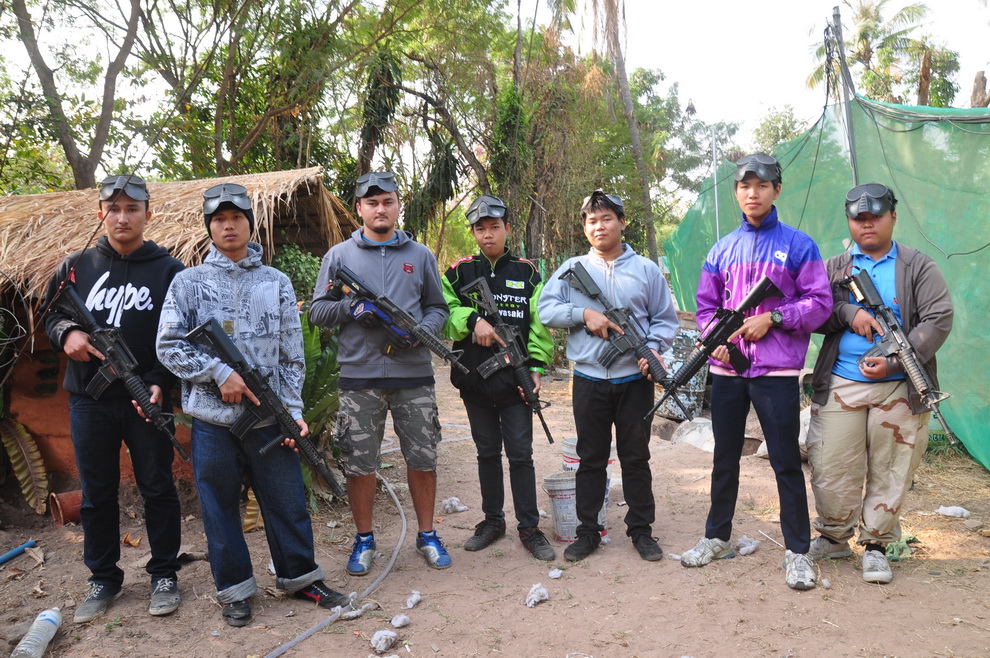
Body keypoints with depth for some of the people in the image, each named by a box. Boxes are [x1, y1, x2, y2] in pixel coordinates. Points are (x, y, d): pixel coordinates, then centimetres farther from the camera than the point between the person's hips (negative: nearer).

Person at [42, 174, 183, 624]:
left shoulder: (169, 270, -2)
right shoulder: (77, 267, 7)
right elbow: (51, 314, 15)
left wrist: (160, 383, -16)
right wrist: (66, 333, -8)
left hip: (147, 400, -3)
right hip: (89, 400, 3)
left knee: (157, 488, 7)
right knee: (96, 494, 12)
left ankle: (164, 574, 23)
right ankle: (103, 579, 27)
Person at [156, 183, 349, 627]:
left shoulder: (276, 282, 8)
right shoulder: (189, 282, 5)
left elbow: (291, 355, 7)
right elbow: (168, 346, -1)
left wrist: (295, 410, -2)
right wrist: (220, 373, -13)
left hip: (269, 416, 1)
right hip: (212, 417, -1)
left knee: (287, 501, 8)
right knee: (220, 507, 9)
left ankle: (300, 577, 26)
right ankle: (235, 589, 25)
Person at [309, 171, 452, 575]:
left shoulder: (420, 255, 10)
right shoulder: (340, 255, 6)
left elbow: (438, 308, 12)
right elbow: (317, 311, 6)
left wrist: (421, 331, -8)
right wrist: (352, 310, -13)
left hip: (414, 375, 1)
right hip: (360, 377, -1)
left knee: (423, 459, 7)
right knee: (359, 464, 5)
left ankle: (427, 535, 25)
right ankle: (364, 540, 24)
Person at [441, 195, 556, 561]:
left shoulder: (526, 273, 4)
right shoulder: (459, 273, 5)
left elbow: (539, 324, 2)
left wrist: (537, 366, -7)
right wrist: (473, 319, -21)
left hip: (515, 380, -1)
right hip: (475, 379, 1)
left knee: (521, 454, 2)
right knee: (487, 452, 13)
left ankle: (529, 527, 13)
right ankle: (492, 521, 27)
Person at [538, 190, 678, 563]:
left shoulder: (646, 269, 6)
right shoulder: (572, 269, 7)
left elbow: (666, 319, 6)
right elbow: (546, 309, -1)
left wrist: (653, 347, -12)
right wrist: (584, 314, -15)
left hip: (634, 380, 0)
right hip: (589, 381, 0)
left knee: (636, 457, 9)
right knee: (591, 458, 9)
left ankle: (641, 529, 23)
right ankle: (588, 531, 21)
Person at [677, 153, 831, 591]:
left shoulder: (798, 245, 1)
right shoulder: (721, 250, 11)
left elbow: (819, 303, -2)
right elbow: (706, 307, 13)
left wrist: (772, 317, -14)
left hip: (777, 371, -3)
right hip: (727, 370, 4)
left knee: (786, 462, 2)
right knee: (724, 459, 14)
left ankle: (797, 551, 17)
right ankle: (717, 538, 28)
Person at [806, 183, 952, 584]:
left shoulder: (918, 268, 5)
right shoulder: (833, 268, 11)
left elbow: (939, 321, -5)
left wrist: (894, 362, -16)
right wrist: (848, 313, -13)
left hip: (899, 389, -1)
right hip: (840, 385, 1)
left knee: (889, 472, 6)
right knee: (831, 468, 3)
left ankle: (875, 545, 22)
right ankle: (834, 537, 23)